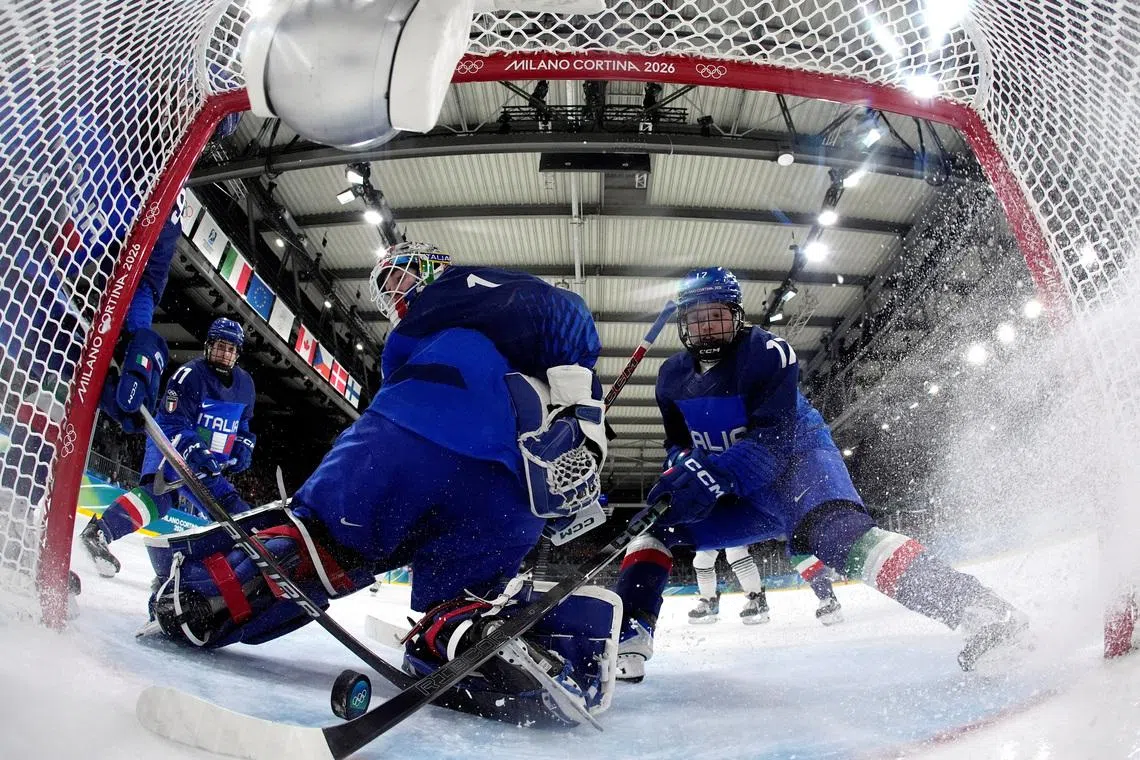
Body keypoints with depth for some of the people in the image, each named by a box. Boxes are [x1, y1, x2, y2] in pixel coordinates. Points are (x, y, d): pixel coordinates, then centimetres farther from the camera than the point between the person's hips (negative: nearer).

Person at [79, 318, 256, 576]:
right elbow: (172, 423, -18)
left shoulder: (244, 384, 7)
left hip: (208, 463, 7)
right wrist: (195, 451, -33)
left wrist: (242, 450, 4)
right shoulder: (190, 374, -13)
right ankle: (99, 532, -41)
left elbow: (243, 426, 21)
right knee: (162, 491, -34)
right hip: (172, 448, -7)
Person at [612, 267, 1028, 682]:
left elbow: (774, 436, -26)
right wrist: (684, 468, -19)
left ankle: (974, 606, -40)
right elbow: (678, 443, 5)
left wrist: (713, 476, -39)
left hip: (799, 458, -6)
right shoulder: (673, 376, 0)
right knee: (657, 520, -4)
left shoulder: (767, 352, -18)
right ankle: (626, 641, -7)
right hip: (741, 493, 6)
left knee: (833, 532, -36)